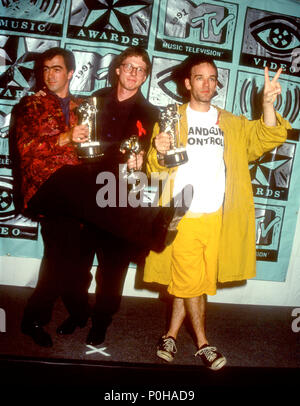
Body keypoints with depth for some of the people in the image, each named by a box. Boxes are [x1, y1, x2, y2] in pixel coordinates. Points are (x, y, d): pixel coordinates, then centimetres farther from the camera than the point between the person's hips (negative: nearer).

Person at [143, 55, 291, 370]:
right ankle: (203, 343, 17)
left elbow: (265, 140, 2)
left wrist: (268, 104, -13)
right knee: (191, 281, 0)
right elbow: (155, 167, 0)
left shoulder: (232, 124, 16)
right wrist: (160, 155, -23)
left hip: (217, 218, 3)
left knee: (194, 282, 10)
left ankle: (171, 334, 27)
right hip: (182, 216, -3)